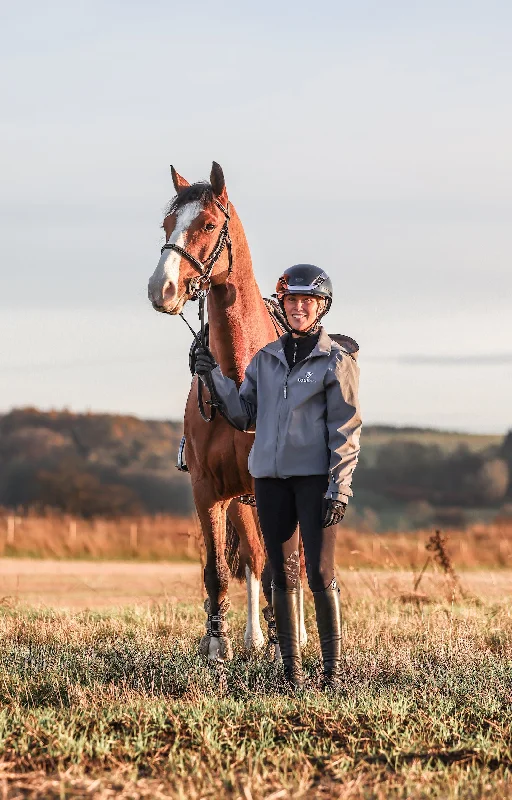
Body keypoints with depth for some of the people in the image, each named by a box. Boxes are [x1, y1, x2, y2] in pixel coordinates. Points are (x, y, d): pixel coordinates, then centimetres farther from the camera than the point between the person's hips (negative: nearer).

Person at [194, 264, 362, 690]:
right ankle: (292, 671, 12)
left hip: (316, 476, -4)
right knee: (283, 575, 6)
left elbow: (346, 430, -5)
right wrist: (216, 379, 2)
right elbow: (245, 416, 14)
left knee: (320, 574, -8)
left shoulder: (337, 360, -1)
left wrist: (340, 486, -12)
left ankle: (333, 669, -1)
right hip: (270, 475, 5)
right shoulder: (265, 359, 12)